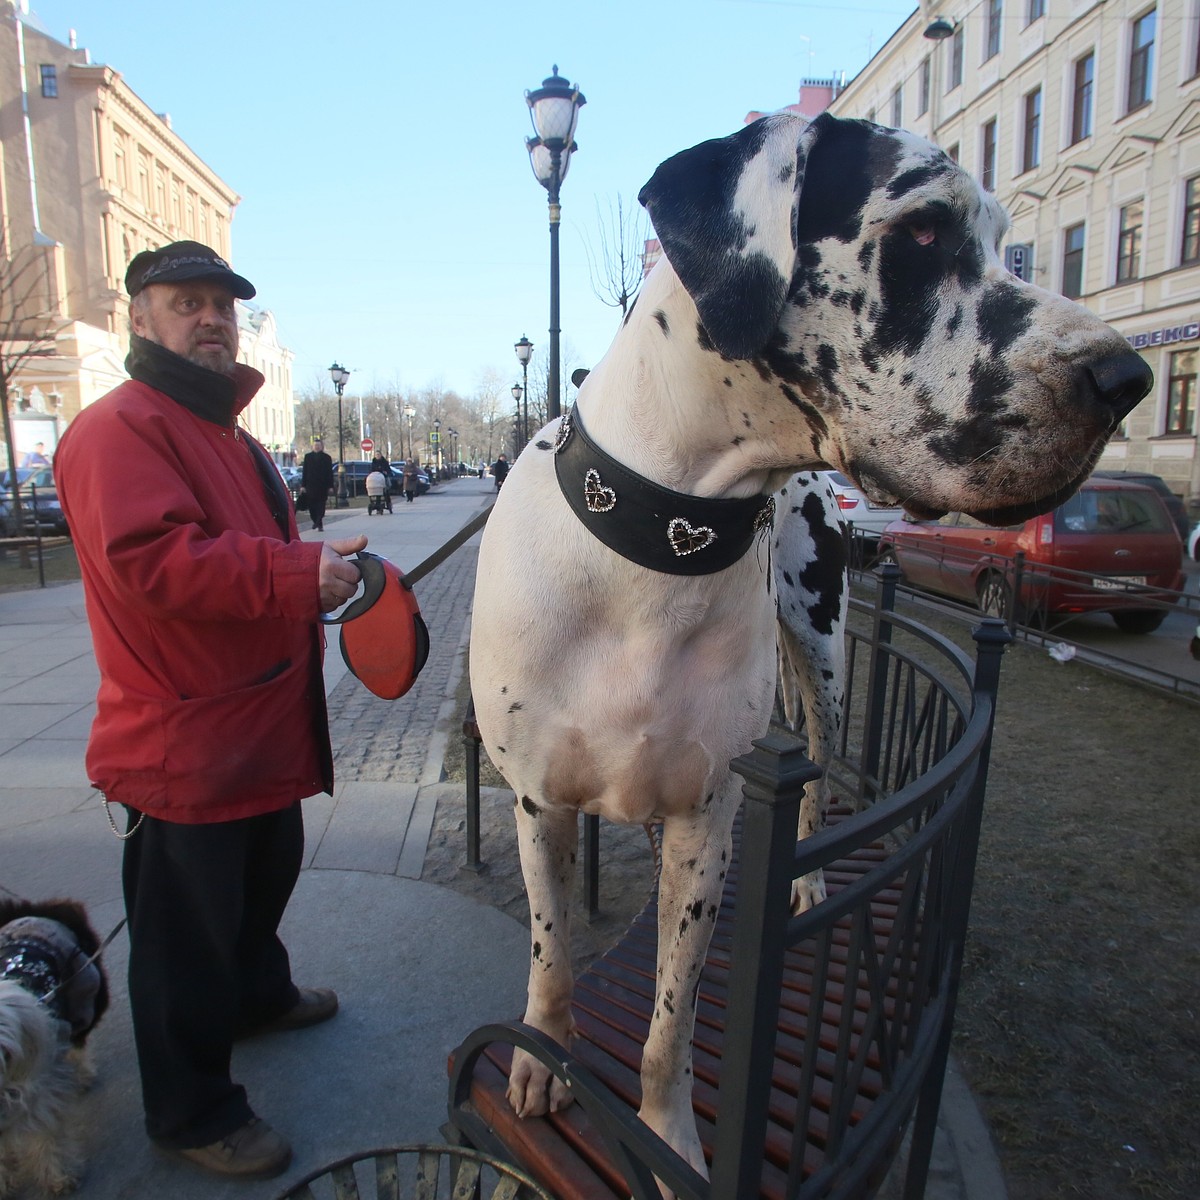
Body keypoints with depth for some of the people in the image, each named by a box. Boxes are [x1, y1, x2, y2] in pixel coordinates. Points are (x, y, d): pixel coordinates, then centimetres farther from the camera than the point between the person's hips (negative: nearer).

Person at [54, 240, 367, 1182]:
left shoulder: (227, 432, 18)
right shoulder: (117, 430, -16)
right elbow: (150, 559, -31)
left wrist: (329, 569, 15)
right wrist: (300, 572, -32)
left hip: (265, 730, 10)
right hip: (184, 746, -10)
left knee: (265, 881, 28)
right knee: (187, 936, 7)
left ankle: (259, 992, 53)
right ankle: (192, 1112, 27)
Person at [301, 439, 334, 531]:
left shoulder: (326, 457, 5)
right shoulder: (308, 456, 9)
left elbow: (330, 472, 3)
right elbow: (304, 471, 8)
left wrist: (330, 486, -2)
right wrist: (303, 485, 1)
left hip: (322, 486, -1)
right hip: (310, 485, 2)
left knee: (321, 505, -3)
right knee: (311, 505, 2)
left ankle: (319, 523, -2)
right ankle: (316, 521, 18)